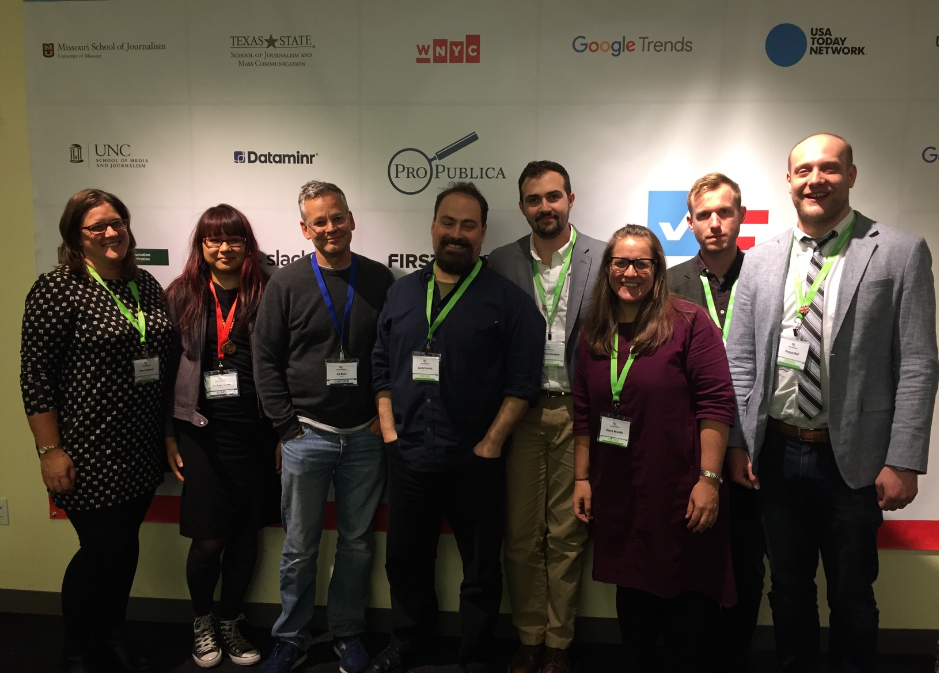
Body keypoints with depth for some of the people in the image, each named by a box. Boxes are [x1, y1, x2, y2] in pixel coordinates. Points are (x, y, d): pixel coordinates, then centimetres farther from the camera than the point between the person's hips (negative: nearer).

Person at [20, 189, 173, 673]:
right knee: (103, 549, 2)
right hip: (88, 451, -6)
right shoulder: (58, 287, -10)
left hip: (141, 447, 6)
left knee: (127, 543, 15)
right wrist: (50, 450, -14)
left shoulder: (146, 285, 8)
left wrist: (168, 433, 14)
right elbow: (35, 374, -12)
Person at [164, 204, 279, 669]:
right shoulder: (182, 296, 2)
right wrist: (168, 435, 2)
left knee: (246, 534, 10)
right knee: (208, 539, 2)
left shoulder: (265, 295, 1)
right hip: (202, 433, -1)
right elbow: (167, 367, 4)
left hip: (254, 433, 1)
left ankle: (229, 623, 32)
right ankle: (202, 622, 30)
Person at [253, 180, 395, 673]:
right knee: (300, 548, 10)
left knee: (357, 543, 13)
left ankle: (348, 633, 31)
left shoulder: (380, 280, 2)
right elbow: (266, 359, -1)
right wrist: (287, 426, -5)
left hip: (366, 438, 1)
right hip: (306, 435, -1)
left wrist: (385, 416, -1)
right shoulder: (286, 284, -1)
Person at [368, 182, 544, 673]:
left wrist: (491, 443, -13)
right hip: (408, 458, 4)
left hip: (475, 462, -4)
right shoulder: (402, 292, 9)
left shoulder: (508, 300, -5)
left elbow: (523, 381, -9)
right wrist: (389, 429, 4)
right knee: (405, 560, 19)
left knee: (481, 571, 11)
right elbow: (382, 365, 12)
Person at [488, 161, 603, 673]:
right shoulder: (500, 263, 5)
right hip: (520, 413, 2)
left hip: (577, 413, -1)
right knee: (522, 534, 9)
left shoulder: (602, 260, 1)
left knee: (567, 535, 7)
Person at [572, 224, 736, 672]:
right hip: (618, 497, 5)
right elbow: (583, 413, 12)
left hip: (680, 497, -4)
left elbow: (717, 404, -12)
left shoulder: (689, 323, -8)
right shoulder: (594, 334, 8)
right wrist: (581, 478, 10)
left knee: (687, 616, 7)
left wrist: (709, 479, -16)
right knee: (633, 607, 18)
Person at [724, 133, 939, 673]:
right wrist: (738, 441, 1)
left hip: (853, 460, -3)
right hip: (776, 452, 3)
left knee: (852, 598, 13)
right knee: (788, 589, 18)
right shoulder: (760, 259, 4)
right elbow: (740, 359, 5)